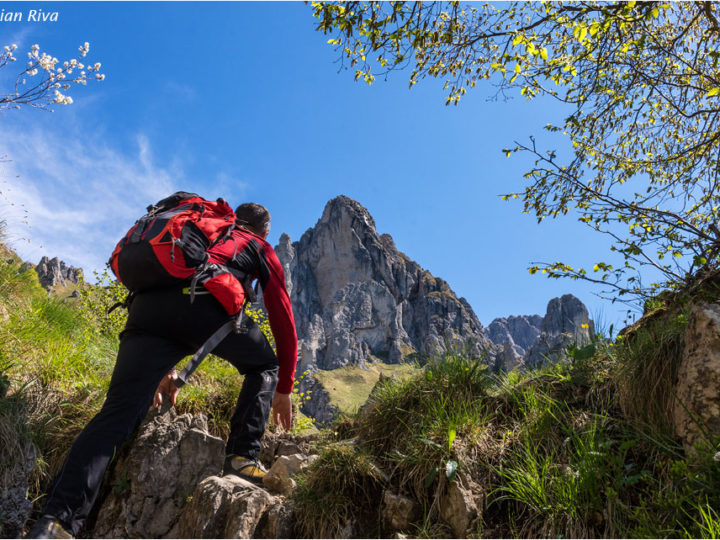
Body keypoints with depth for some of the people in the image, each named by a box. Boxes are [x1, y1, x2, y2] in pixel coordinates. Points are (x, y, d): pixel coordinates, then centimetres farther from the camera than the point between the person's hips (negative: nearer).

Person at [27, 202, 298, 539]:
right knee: (264, 366, 20)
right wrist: (283, 389, 31)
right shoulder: (261, 249, 29)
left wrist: (163, 368, 40)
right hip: (205, 305, -4)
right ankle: (242, 458, 9)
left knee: (118, 413, -3)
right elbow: (283, 319, 25)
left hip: (146, 305, 4)